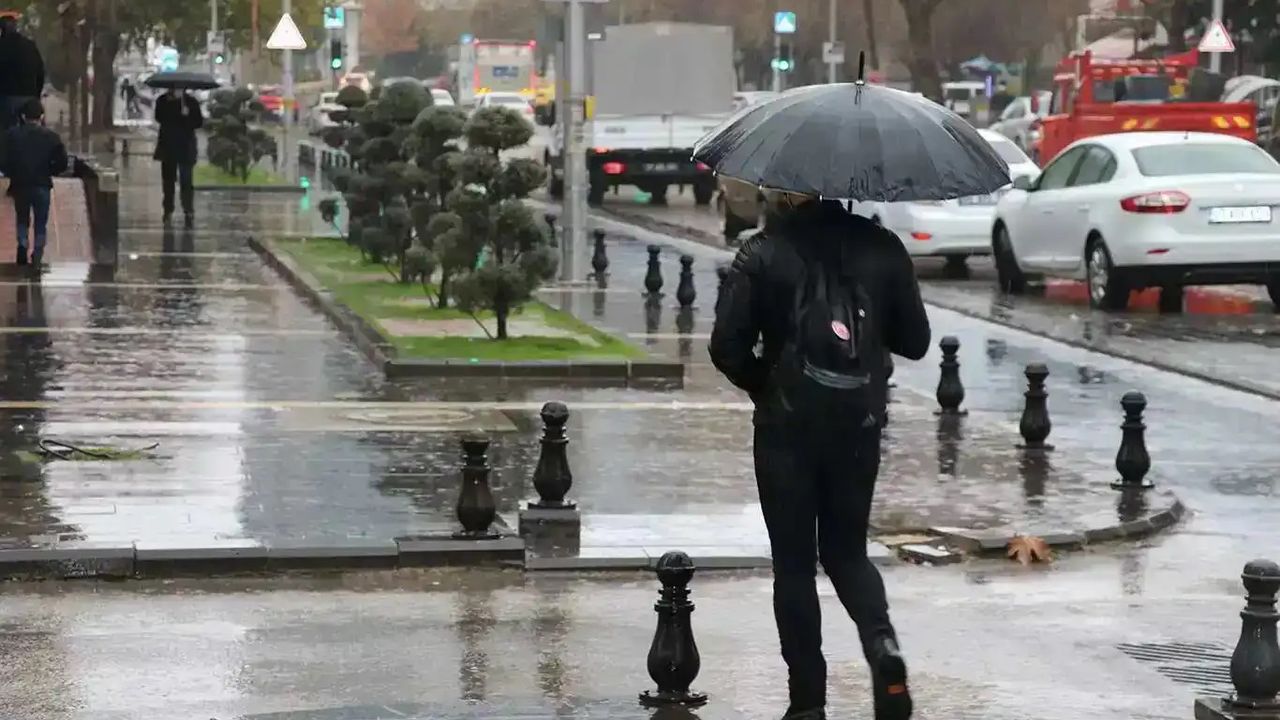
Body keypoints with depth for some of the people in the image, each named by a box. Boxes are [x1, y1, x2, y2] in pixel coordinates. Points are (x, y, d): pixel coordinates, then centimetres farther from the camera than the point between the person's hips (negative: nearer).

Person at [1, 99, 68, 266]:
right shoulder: (51, 137, -6)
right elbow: (62, 164, -8)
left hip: (19, 185, 0)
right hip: (42, 185, 0)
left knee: (22, 219, 19)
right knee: (41, 223, 12)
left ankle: (22, 245, -3)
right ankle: (37, 256, 3)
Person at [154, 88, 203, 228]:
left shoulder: (191, 101, -2)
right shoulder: (163, 101, 3)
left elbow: (199, 122, -2)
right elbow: (159, 118, -7)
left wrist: (187, 117, -19)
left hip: (186, 147, -3)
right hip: (168, 146, 3)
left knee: (186, 181, -7)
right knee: (168, 180, 12)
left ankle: (189, 213, -6)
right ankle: (168, 211, 23)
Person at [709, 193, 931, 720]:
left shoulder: (763, 255, -8)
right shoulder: (880, 247, 0)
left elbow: (727, 346, -12)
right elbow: (915, 341, 4)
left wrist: (763, 384, 7)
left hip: (788, 426, -3)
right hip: (859, 426, 3)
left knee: (794, 562, 8)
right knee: (847, 549, 18)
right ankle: (881, 642, -10)